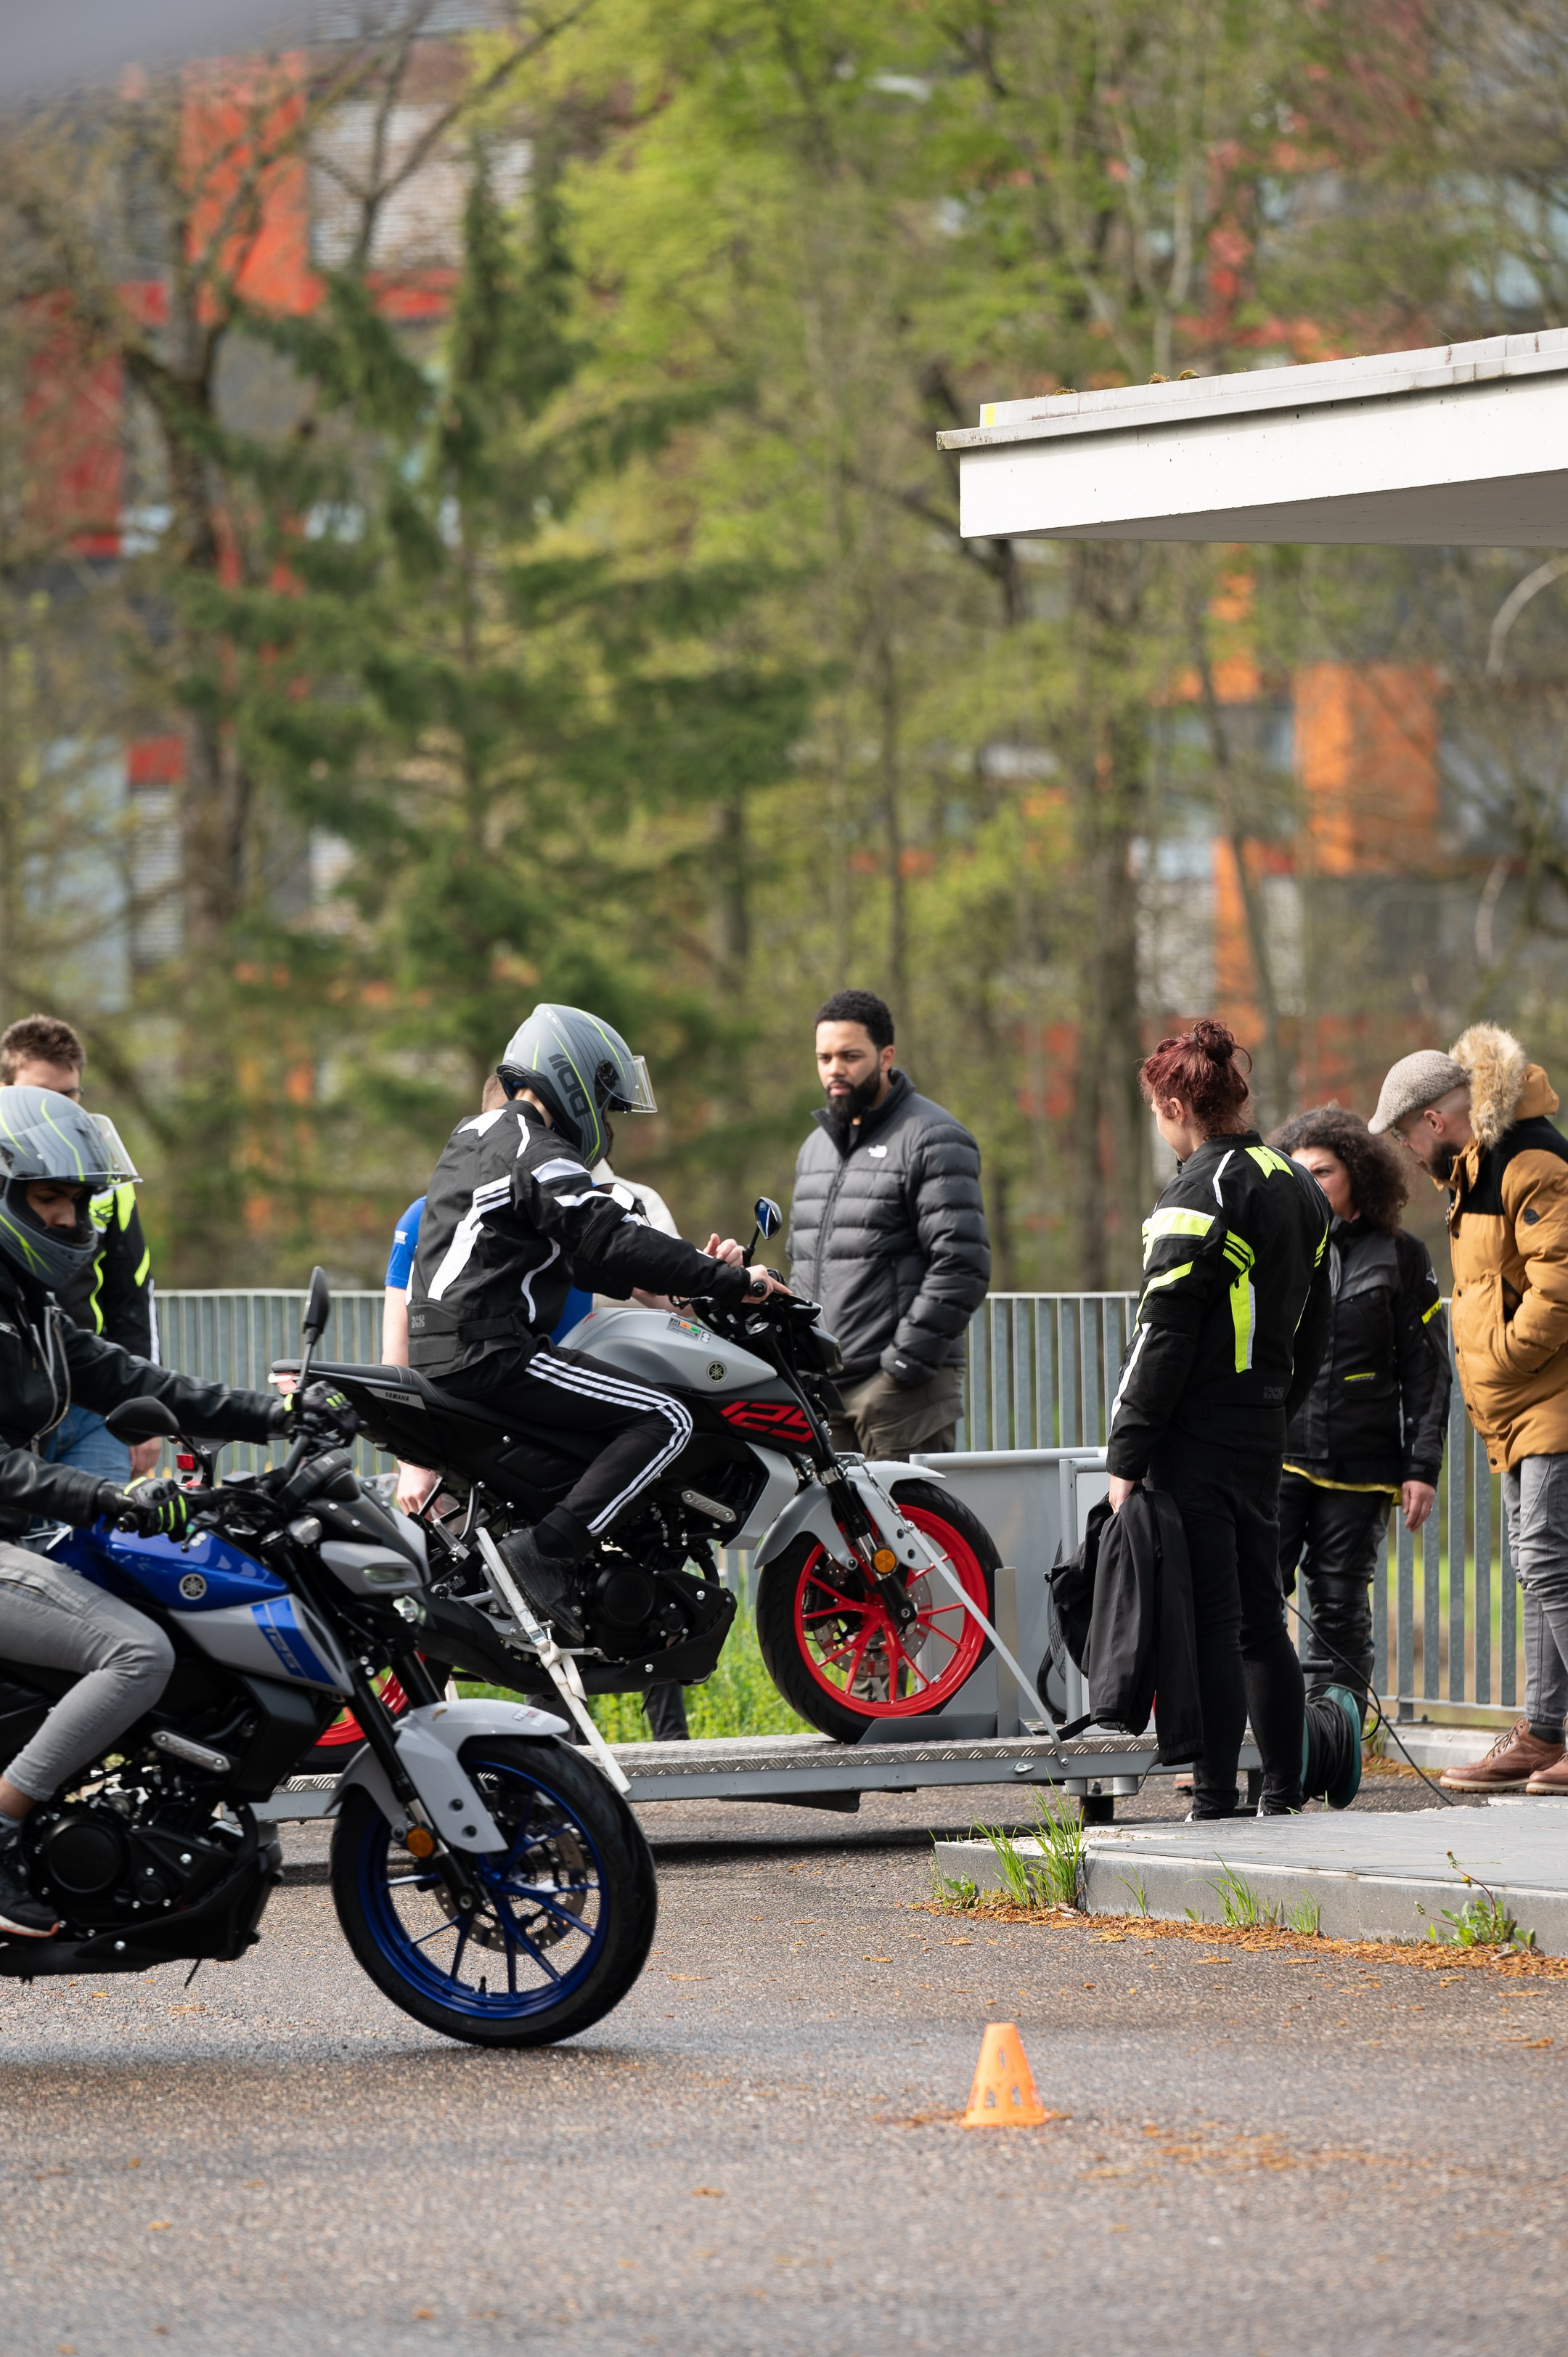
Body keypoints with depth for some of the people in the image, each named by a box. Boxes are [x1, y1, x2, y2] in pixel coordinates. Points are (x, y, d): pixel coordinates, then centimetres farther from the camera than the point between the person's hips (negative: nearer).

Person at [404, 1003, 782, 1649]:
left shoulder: (479, 1137, 22)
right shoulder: (536, 1153, -10)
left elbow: (578, 1256, 24)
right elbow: (612, 1243, -19)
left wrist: (697, 1269, 18)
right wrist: (732, 1281, -14)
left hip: (440, 1354, 10)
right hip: (492, 1353, -10)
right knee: (664, 1419, -14)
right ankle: (548, 1550, -22)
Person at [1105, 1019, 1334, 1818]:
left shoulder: (1203, 1194, -14)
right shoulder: (1300, 1187, 13)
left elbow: (1163, 1334, -16)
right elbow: (1312, 1329, 18)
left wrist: (1126, 1455, -14)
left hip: (1199, 1439, -8)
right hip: (1265, 1435, 8)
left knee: (1208, 1625, -7)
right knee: (1260, 1618, 13)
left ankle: (1214, 1805, -7)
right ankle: (1284, 1800, 16)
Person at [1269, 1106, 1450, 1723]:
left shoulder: (1401, 1258, 7)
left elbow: (1426, 1369, 6)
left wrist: (1422, 1468, -1)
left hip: (1358, 1463, 0)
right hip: (1274, 1453, 0)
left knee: (1340, 1606, 4)